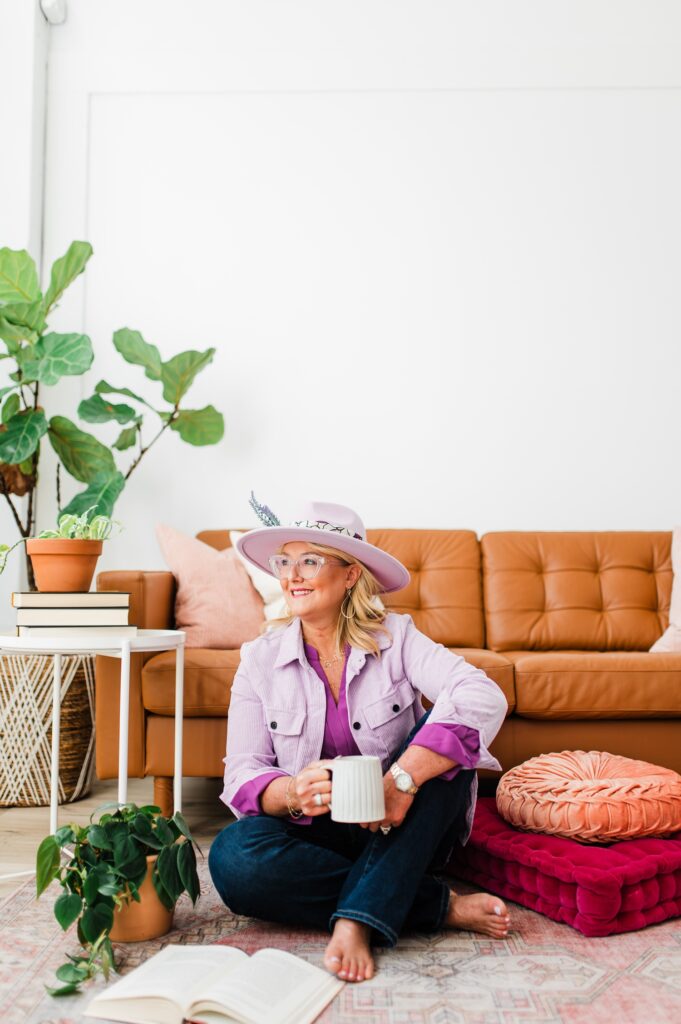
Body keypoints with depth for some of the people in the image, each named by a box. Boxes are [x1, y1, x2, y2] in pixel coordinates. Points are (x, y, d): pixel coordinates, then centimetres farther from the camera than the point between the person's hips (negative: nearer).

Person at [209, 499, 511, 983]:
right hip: (313, 833, 1)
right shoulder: (261, 659, -2)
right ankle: (440, 905, -19)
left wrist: (401, 781, -35)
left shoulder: (396, 638, -7)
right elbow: (243, 773, -7)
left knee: (438, 739, -26)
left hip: (401, 832, -1)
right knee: (233, 857, -29)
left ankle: (356, 921, -30)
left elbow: (484, 698, -25)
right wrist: (293, 793, -30)